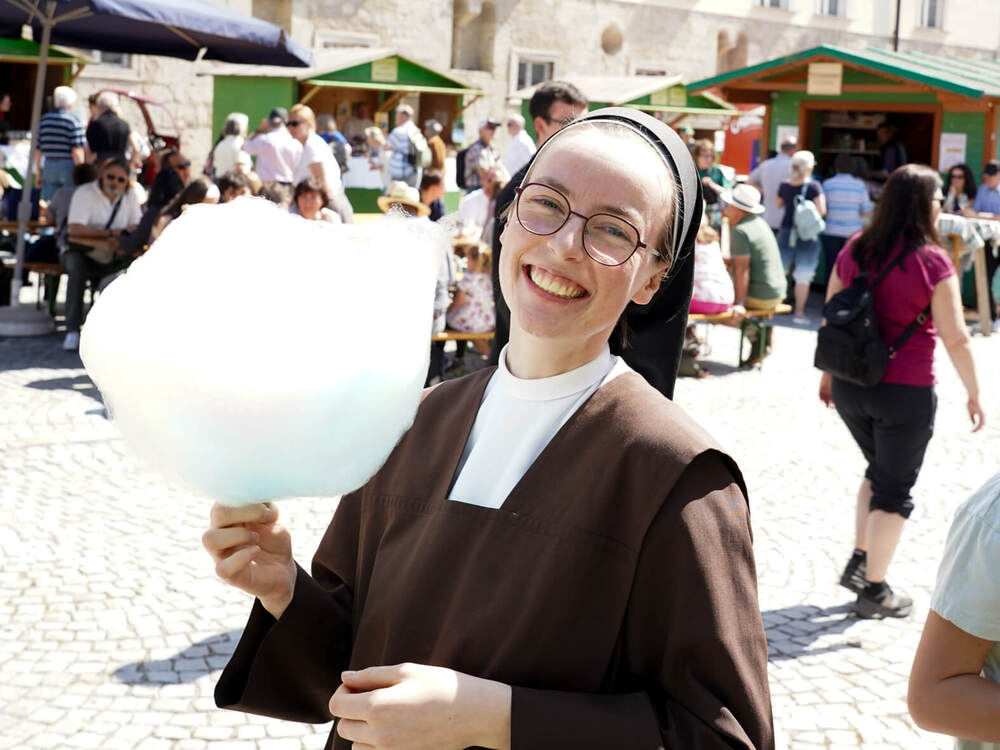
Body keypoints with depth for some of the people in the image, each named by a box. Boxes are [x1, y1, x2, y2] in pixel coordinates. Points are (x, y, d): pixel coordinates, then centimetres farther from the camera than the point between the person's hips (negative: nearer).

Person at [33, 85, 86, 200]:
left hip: (49, 167, 4)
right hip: (68, 167, -4)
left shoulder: (44, 119, 7)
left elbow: (37, 149, 10)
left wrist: (38, 172, 19)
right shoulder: (73, 120, -8)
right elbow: (77, 151, -13)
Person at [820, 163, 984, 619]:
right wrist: (973, 393, -1)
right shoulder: (933, 262, -15)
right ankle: (874, 591, 16)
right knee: (895, 488, 9)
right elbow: (955, 338, -13)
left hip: (849, 387, 5)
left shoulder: (854, 250, 0)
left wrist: (828, 373, 18)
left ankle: (858, 563, 27)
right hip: (905, 392, -5)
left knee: (879, 470, 27)